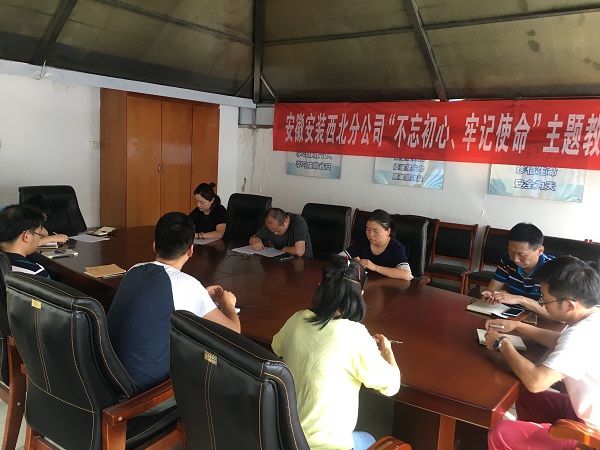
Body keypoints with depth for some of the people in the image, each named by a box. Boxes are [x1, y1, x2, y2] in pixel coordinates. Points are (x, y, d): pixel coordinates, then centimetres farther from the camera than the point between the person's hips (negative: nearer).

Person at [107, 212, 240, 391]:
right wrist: (227, 303, 11)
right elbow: (233, 331, -8)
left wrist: (200, 296, 25)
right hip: (146, 386, -6)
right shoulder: (185, 284, -18)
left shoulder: (134, 271, 1)